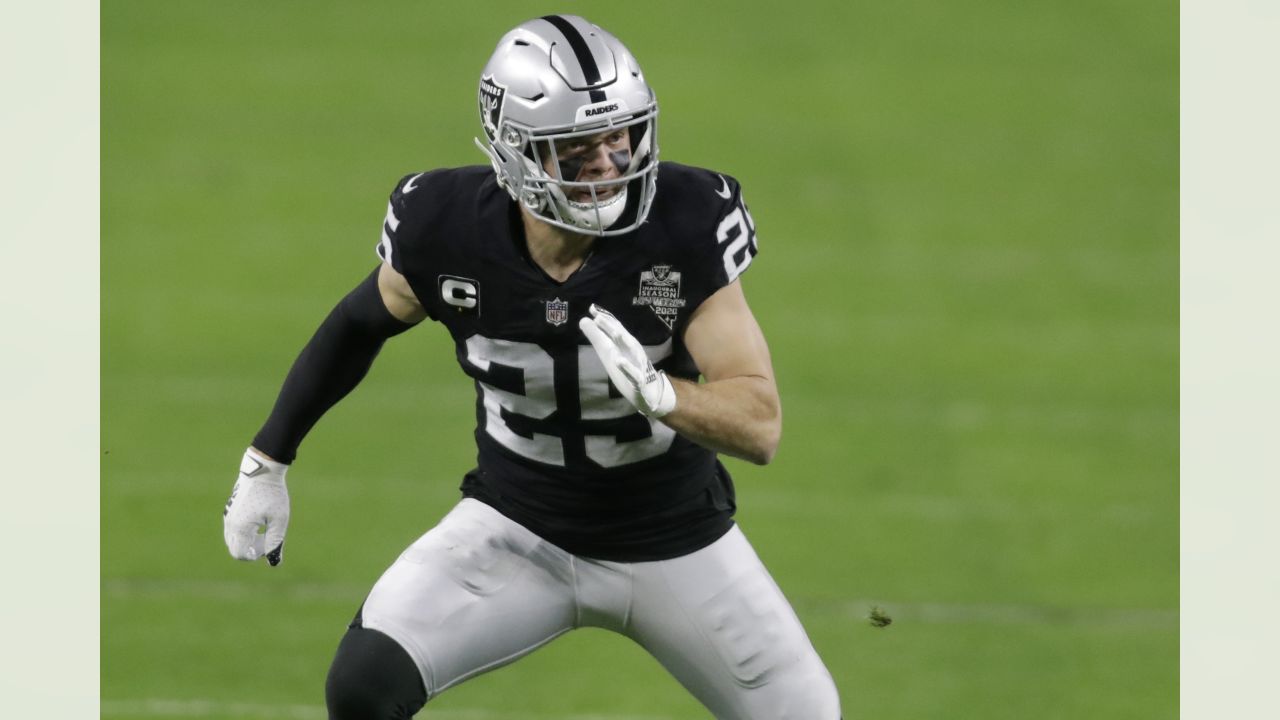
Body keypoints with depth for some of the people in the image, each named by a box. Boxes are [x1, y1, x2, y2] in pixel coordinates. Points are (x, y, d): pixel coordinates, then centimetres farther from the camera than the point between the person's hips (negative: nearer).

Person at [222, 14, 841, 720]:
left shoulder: (686, 228, -24)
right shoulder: (449, 229, -19)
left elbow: (760, 425, -22)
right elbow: (362, 323, 5)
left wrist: (657, 392, -42)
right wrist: (266, 461, 10)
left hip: (672, 544, 0)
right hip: (517, 528, 0)